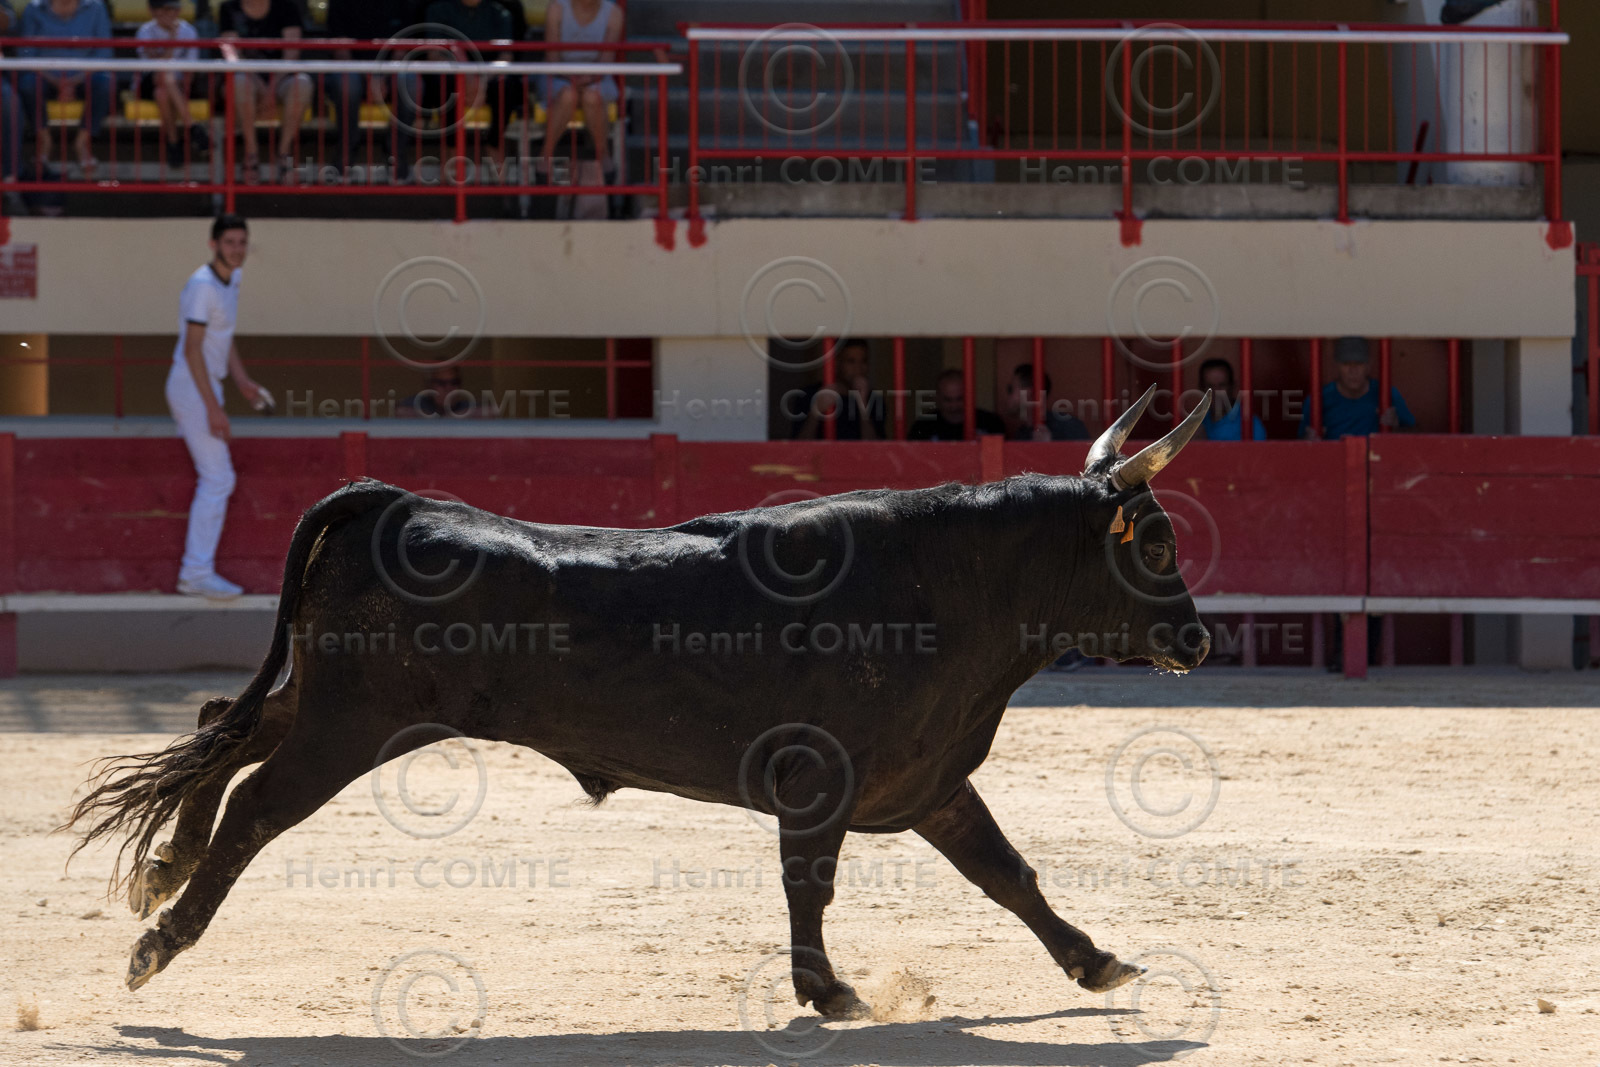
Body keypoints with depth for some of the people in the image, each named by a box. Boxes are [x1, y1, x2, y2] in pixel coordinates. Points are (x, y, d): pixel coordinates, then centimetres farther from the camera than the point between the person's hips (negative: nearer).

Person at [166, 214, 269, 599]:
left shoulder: (231, 280, 11)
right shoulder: (203, 286, -20)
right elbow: (192, 348, -23)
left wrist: (243, 382, 13)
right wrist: (213, 406, -24)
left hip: (205, 389, 10)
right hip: (193, 390, -10)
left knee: (216, 481, 15)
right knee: (217, 479, -10)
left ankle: (195, 572, 21)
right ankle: (198, 572, -8)